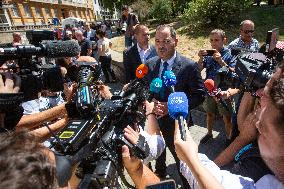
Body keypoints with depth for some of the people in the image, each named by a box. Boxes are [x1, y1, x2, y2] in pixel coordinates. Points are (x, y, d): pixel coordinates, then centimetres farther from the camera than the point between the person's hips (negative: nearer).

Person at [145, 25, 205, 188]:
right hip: (154, 120, 5)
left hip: (176, 122, -4)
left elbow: (199, 95, -14)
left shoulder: (189, 66, -17)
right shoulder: (150, 64, -4)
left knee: (182, 159, 20)